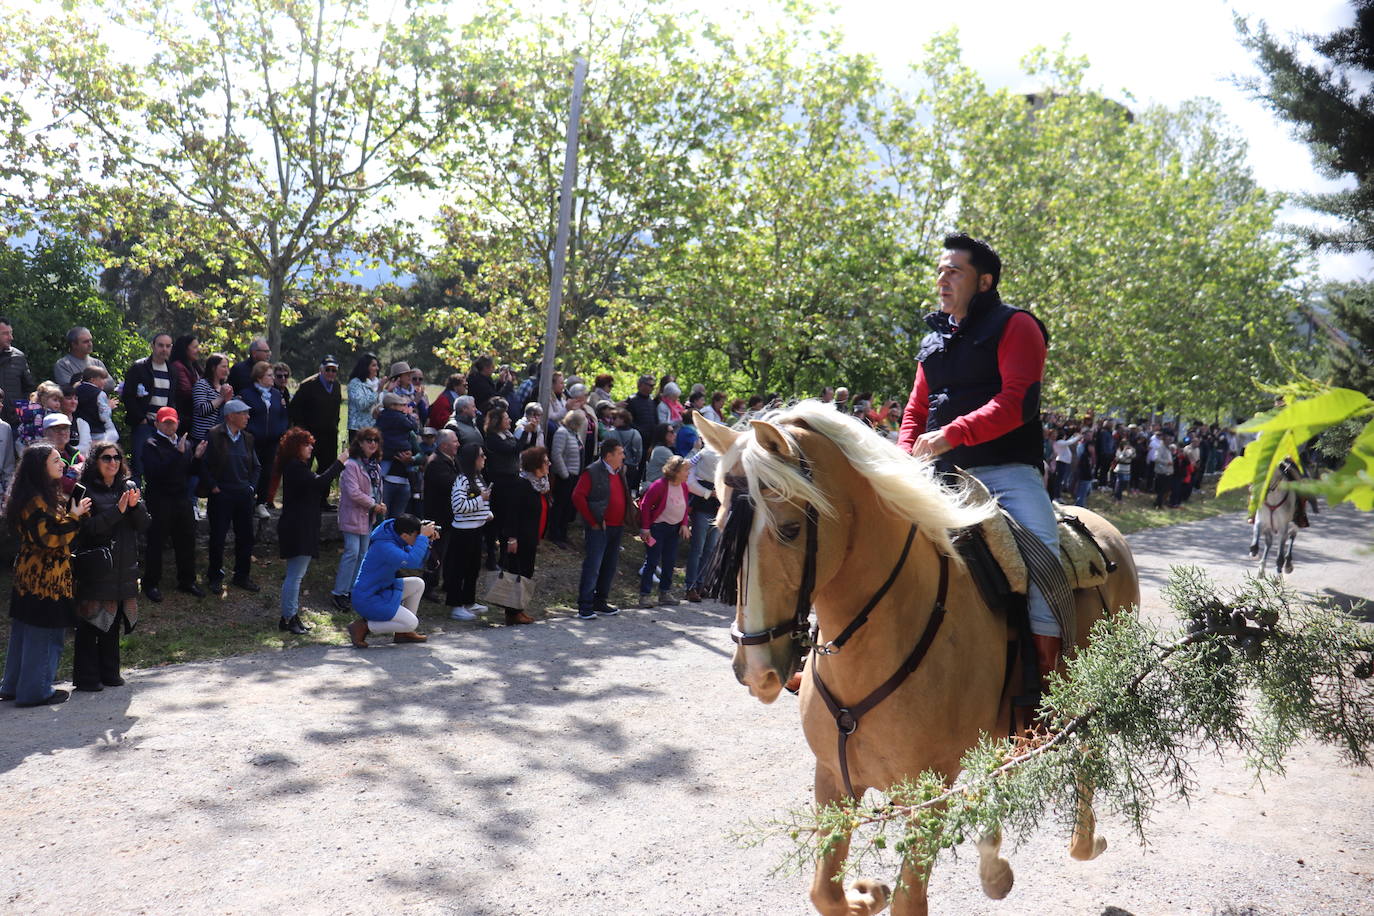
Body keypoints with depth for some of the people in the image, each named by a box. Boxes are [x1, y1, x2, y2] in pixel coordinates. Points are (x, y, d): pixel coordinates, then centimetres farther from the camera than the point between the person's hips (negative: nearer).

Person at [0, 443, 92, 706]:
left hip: (31, 574, 10)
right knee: (44, 634, -1)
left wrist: (71, 506, 4)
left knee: (25, 631, 17)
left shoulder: (47, 494, 12)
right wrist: (74, 515, -16)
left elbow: (57, 525, 16)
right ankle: (35, 691, 8)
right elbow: (50, 537, -24)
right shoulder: (35, 500, -19)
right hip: (45, 577, -10)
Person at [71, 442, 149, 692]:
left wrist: (135, 505, -12)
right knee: (90, 623, -2)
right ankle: (86, 677, 7)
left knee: (113, 622, 12)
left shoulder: (127, 487, 11)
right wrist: (118, 510, -22)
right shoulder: (85, 490, -5)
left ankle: (109, 672, 22)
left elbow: (143, 526, 6)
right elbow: (88, 527, -16)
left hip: (123, 567, 5)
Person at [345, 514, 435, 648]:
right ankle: (362, 626, -6)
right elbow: (411, 562, -39)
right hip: (367, 600, -10)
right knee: (411, 623, -14)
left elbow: (419, 564, 10)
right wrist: (423, 537, -30)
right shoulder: (383, 546, -27)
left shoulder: (397, 540, 4)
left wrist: (427, 540, -4)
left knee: (418, 584, 9)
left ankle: (403, 633, 14)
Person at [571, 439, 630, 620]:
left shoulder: (619, 473, 14)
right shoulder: (593, 472, -10)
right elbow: (577, 496, -15)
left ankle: (601, 602, 24)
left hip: (616, 527, 8)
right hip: (599, 528, -8)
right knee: (592, 566, -7)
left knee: (609, 567, 13)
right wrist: (593, 521, -13)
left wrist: (623, 521, 10)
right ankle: (585, 607, -2)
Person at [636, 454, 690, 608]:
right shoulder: (659, 485, -20)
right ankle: (644, 596, -1)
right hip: (658, 527, -7)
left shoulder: (683, 486, 2)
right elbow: (645, 505, -15)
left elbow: (684, 507, 14)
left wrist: (684, 524, 3)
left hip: (674, 528, 7)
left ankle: (665, 593, 22)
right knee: (652, 561, -5)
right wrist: (645, 528, -15)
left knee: (670, 561, 11)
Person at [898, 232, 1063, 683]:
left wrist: (952, 434, -24)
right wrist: (906, 457, 4)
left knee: (1039, 546, -29)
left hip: (1007, 472, -6)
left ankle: (1048, 659, -19)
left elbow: (1017, 402, -15)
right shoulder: (934, 339, 20)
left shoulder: (1014, 326, -1)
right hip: (944, 476, 6)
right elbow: (916, 409, 23)